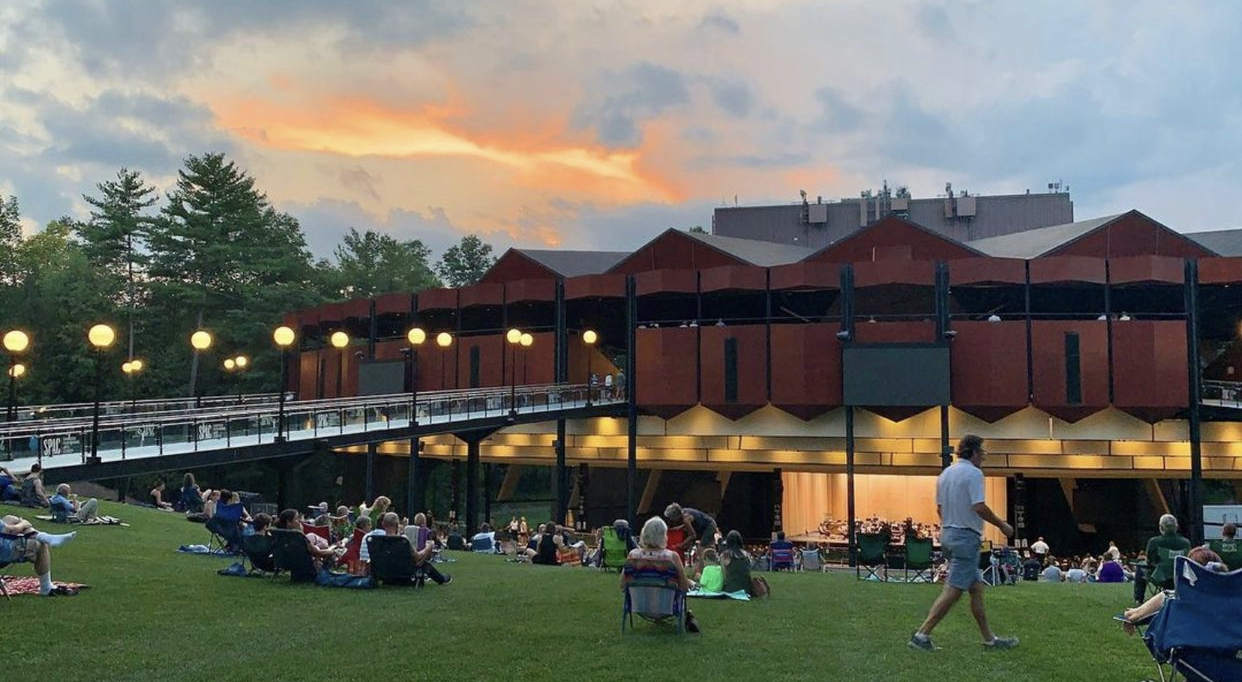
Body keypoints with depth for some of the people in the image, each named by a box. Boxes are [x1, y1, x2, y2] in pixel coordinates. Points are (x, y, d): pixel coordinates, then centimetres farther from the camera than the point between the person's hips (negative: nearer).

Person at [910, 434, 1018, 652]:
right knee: (953, 591, -7)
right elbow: (979, 507, -20)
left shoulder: (945, 473, 13)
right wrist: (1002, 525, -8)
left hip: (947, 534, 9)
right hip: (966, 537, -9)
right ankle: (922, 634, -9)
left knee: (976, 587, 14)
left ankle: (989, 638, 19)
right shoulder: (973, 473, -12)